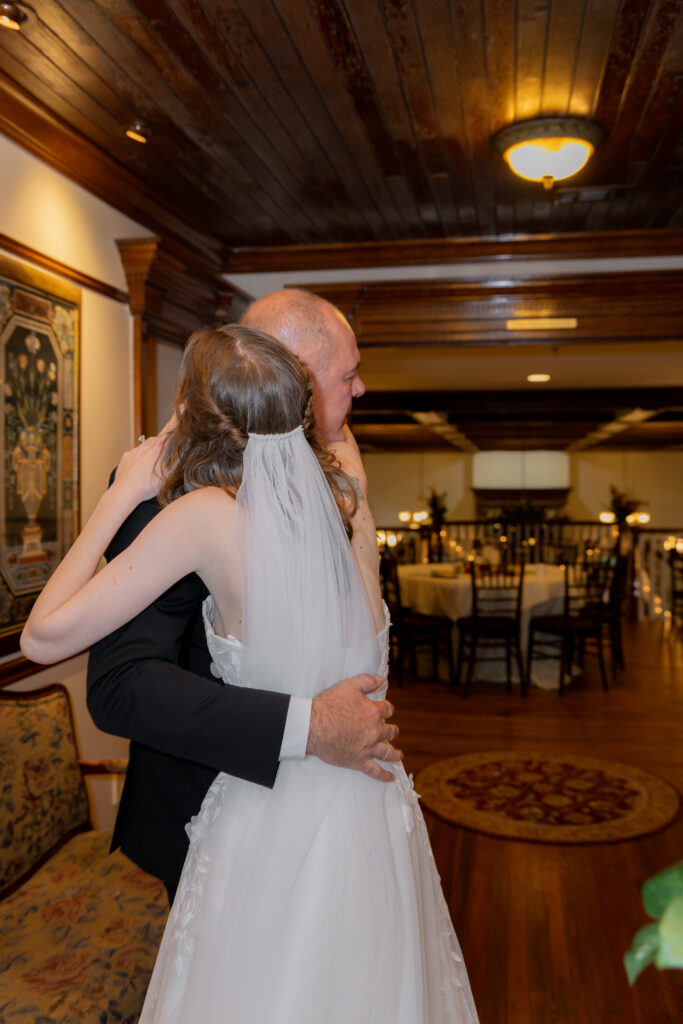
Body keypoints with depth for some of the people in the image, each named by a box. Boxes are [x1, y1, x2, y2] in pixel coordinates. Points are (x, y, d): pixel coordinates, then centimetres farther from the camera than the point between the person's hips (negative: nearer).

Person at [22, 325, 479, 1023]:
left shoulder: (210, 514, -22)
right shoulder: (340, 497, -7)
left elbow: (44, 637, -17)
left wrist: (123, 492, -11)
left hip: (274, 819, -5)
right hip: (375, 814, 5)